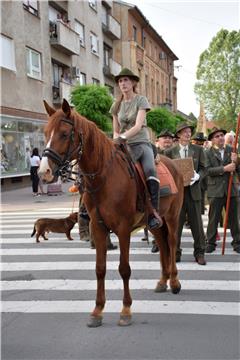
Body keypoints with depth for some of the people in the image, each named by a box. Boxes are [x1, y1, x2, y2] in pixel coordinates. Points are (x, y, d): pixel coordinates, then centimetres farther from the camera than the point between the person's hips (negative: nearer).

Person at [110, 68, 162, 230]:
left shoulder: (141, 100, 3)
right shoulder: (116, 105, 15)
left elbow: (138, 126, -12)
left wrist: (123, 137, -27)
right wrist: (116, 140, -4)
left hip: (142, 143, -3)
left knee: (150, 170, -32)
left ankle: (154, 213, -30)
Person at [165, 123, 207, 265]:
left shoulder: (198, 150, 9)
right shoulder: (170, 152, 6)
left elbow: (203, 168, 6)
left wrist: (197, 176, -15)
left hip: (193, 190, 1)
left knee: (197, 223, 3)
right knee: (175, 223, 4)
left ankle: (199, 253, 13)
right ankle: (175, 252, 15)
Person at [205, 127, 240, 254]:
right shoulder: (208, 153, 0)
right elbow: (208, 170, -12)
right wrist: (224, 169, -20)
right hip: (215, 190, -2)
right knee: (213, 219, 3)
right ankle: (210, 243, 13)